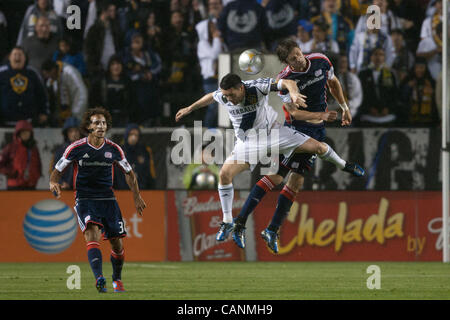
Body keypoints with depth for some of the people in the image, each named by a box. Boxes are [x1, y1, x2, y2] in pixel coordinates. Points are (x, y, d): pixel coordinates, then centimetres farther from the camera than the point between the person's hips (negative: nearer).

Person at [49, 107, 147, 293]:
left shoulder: (113, 149, 3)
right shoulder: (76, 148, -4)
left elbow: (129, 173, 19)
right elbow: (57, 171, 4)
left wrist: (137, 196, 13)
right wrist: (53, 182, -19)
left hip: (108, 199, 3)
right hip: (84, 199, -3)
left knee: (117, 243, 2)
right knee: (92, 234, -26)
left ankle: (117, 279, 28)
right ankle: (99, 278, -42)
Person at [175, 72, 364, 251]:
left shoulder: (256, 87, -27)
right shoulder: (223, 96, -17)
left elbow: (288, 83, -28)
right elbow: (210, 97, 9)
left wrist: (294, 92, -50)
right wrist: (189, 109, 18)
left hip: (272, 131, -2)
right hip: (248, 141, 2)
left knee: (318, 147, -3)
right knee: (225, 174, -17)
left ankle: (342, 165, 32)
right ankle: (227, 222, -2)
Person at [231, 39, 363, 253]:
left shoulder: (321, 61, -3)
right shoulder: (284, 79, -17)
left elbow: (334, 83, 17)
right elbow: (293, 112, -18)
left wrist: (344, 107, 17)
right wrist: (320, 116, -29)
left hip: (317, 131, 5)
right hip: (295, 129, -5)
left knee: (296, 182, 0)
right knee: (276, 176, -16)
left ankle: (272, 231, 5)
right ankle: (240, 222, -14)